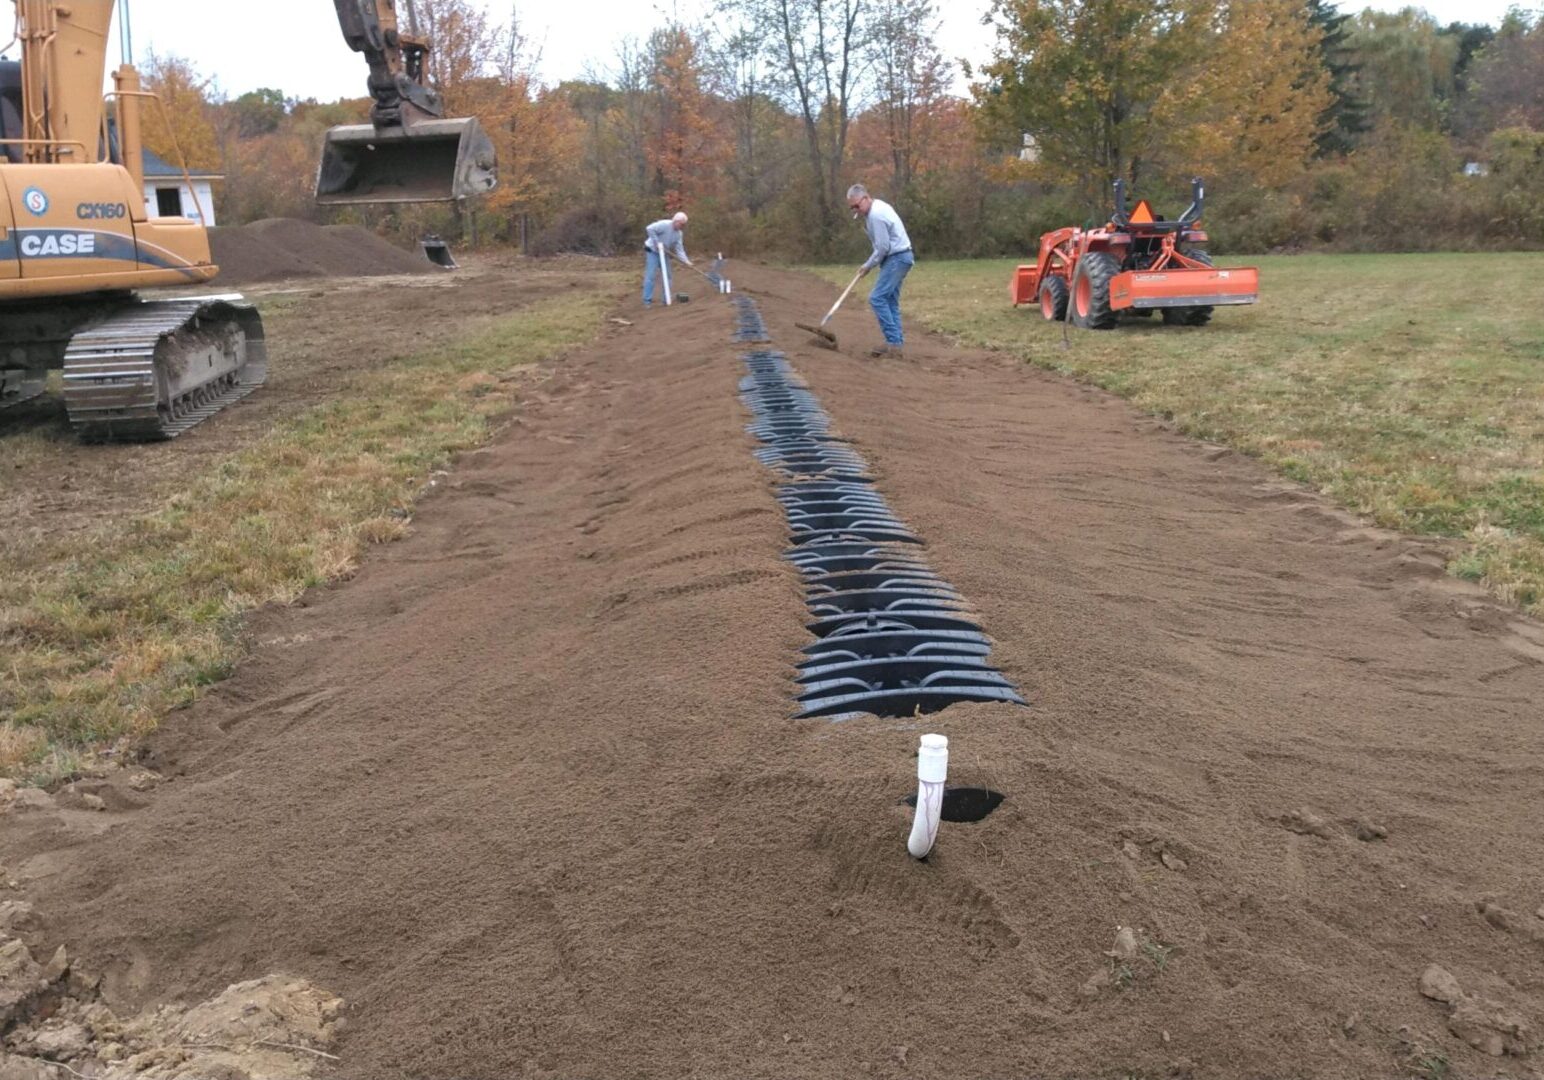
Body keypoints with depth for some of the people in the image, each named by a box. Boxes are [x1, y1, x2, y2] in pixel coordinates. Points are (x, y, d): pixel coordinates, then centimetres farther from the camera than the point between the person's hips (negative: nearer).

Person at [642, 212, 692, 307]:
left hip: (663, 253, 7)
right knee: (650, 276, -11)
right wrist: (657, 242, -29)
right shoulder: (664, 224, -23)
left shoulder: (679, 233, -1)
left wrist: (686, 260, -16)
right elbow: (650, 229, -30)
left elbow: (679, 249, -2)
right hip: (652, 251, -7)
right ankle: (647, 300, -9)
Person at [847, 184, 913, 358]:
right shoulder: (879, 206, 13)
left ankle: (894, 342, -15)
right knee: (890, 301, 9)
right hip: (899, 257, 10)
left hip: (896, 259, -10)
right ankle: (897, 343, 8)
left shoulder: (876, 215, -20)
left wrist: (869, 265, -7)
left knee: (877, 298, -13)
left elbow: (883, 247, -18)